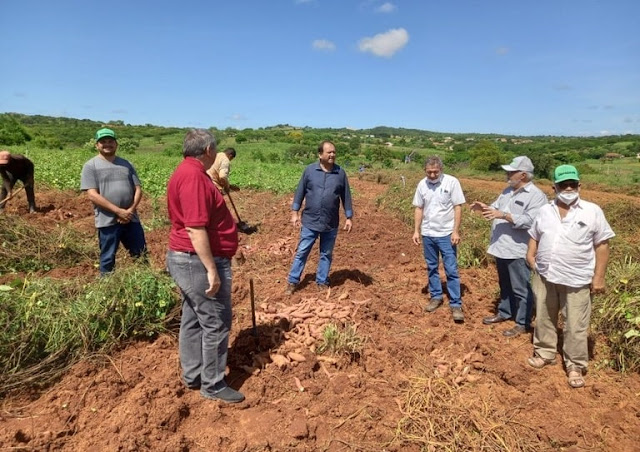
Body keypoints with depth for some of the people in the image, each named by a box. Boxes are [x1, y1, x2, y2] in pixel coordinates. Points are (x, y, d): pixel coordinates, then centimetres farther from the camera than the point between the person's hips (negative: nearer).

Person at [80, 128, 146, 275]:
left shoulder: (126, 164, 12)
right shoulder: (91, 166, -1)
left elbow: (138, 189, 7)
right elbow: (92, 195, -10)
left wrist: (131, 210, -10)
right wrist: (118, 211, -16)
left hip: (131, 219, 4)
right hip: (108, 221, -4)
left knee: (141, 255, 10)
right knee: (108, 259, 7)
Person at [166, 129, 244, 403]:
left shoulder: (186, 172, 13)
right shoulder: (194, 176, -21)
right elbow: (195, 229, -26)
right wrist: (211, 269, -24)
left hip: (186, 258, 11)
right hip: (199, 262, -11)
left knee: (193, 320, 17)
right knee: (216, 323, 0)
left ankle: (193, 376, 30)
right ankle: (212, 386, 14)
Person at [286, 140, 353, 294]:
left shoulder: (340, 173, -1)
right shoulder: (309, 170, -3)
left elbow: (346, 196, 5)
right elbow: (300, 192, 1)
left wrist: (349, 217, 4)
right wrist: (295, 212, -2)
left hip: (331, 224, 1)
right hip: (310, 222, -1)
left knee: (326, 254, 13)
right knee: (301, 252, 6)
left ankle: (322, 282, 28)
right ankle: (293, 281, 18)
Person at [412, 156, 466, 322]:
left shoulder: (452, 182, -10)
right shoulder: (422, 184, 2)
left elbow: (458, 207, -9)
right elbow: (419, 208, 7)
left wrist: (455, 231, -13)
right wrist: (416, 231, 3)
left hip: (446, 234, -4)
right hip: (428, 234, 4)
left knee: (451, 270, 0)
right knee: (432, 267, 15)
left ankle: (456, 304, 7)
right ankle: (436, 296, 29)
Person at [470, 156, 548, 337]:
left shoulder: (536, 195, -13)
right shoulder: (508, 190, 13)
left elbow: (529, 221, -24)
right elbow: (496, 208, 15)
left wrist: (503, 215, -28)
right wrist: (484, 207, -6)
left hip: (518, 251, -8)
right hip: (501, 248, 8)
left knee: (521, 289, 4)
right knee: (505, 285, 23)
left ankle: (523, 323, 16)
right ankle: (504, 313, 38)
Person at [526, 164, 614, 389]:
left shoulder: (592, 211, -4)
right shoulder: (545, 211, 7)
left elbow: (602, 245, -3)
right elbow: (534, 236, 18)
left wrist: (599, 277, -7)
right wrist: (530, 254, 0)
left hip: (577, 280, -4)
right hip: (544, 277, 4)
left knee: (576, 326, 4)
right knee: (544, 319, 16)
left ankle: (575, 366, 20)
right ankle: (544, 353, 34)